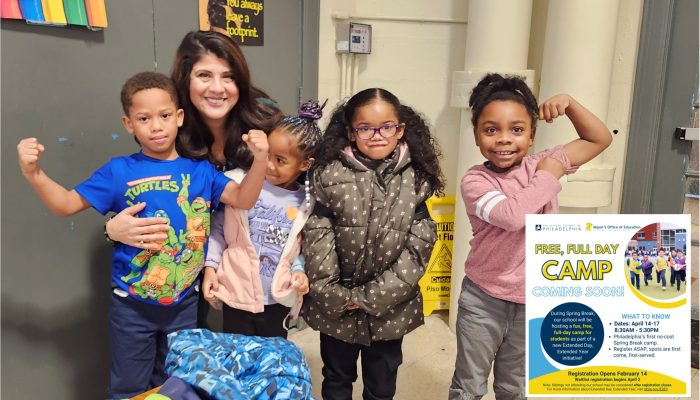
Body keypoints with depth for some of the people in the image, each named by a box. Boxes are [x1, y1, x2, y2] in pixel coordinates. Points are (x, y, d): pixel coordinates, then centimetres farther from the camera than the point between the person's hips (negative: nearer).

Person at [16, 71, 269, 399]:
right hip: (133, 306, -1)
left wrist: (260, 160, -27)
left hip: (183, 303, 2)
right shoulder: (119, 171, -8)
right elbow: (66, 204, -6)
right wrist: (33, 173, -22)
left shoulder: (199, 170, -4)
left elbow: (242, 199, -12)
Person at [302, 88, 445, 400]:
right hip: (336, 307, 0)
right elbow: (317, 239, -11)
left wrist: (370, 297, -15)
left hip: (390, 307, 1)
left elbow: (418, 247, -11)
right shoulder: (329, 175, -9)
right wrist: (334, 296, -15)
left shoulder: (415, 181, -7)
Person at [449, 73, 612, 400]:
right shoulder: (475, 181, -16)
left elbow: (600, 139, 7)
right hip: (483, 300, -3)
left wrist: (569, 104, -7)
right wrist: (548, 176, -19)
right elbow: (511, 214, -33)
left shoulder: (543, 163, -2)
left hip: (533, 302, 4)